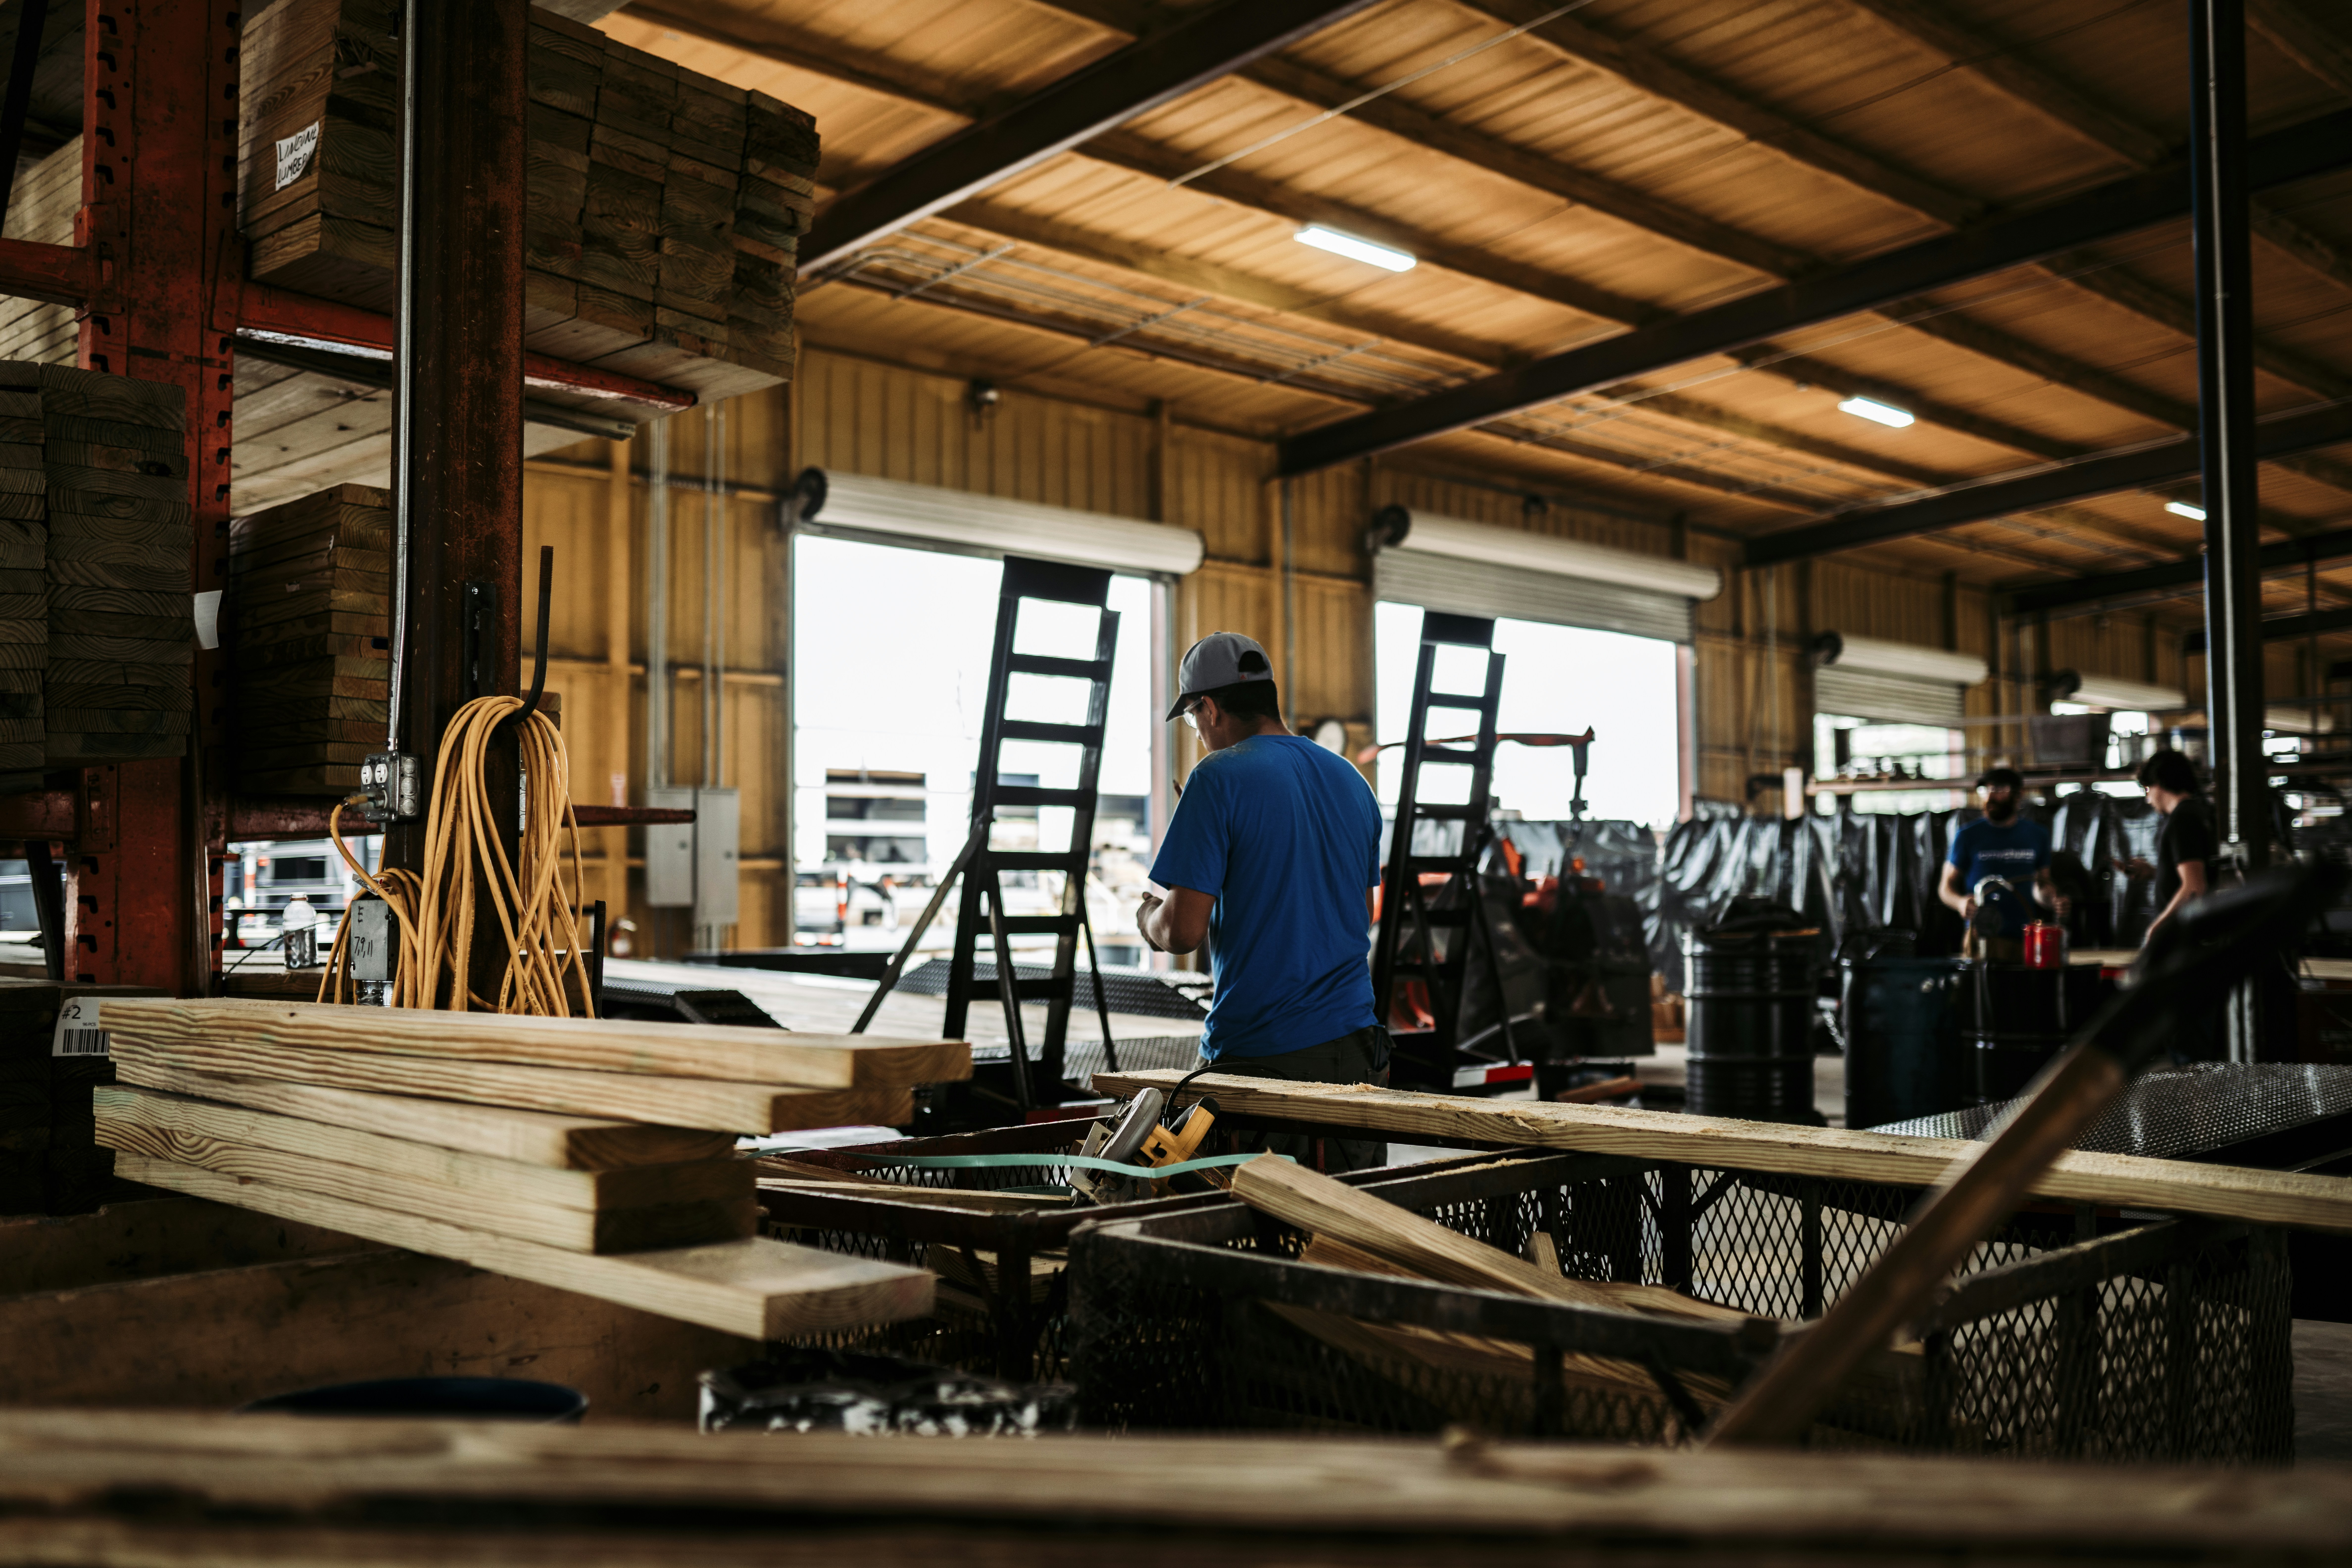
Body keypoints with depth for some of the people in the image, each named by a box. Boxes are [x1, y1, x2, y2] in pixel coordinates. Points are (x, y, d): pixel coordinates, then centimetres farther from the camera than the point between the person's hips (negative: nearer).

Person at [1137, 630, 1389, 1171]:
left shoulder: (1219, 778, -11)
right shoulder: (1351, 779, 11)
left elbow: (1184, 931, -15)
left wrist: (1148, 918, 7)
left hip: (1259, 1054, -6)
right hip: (1355, 1046, 6)